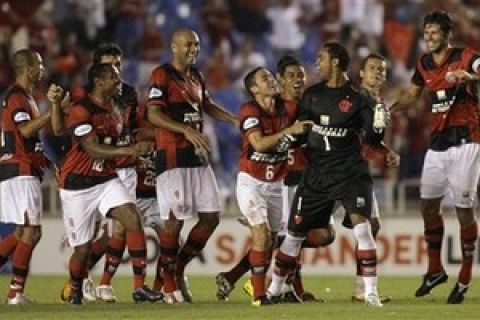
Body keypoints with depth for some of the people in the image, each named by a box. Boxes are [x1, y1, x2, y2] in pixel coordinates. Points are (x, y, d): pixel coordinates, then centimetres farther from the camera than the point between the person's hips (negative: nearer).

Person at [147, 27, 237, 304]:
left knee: (211, 216, 5)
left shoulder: (196, 76, 16)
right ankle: (169, 282, 4)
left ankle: (179, 268, 18)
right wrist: (187, 130, -28)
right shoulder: (162, 75, -9)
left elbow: (207, 105, 31)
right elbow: (154, 115, -18)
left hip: (197, 157, 8)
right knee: (175, 219, -7)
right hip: (172, 157, -8)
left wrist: (235, 120, 19)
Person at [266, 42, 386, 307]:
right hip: (316, 174, 4)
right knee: (295, 233, 8)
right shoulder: (312, 95, 8)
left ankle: (371, 292, -16)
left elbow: (373, 140, -5)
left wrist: (379, 125, -23)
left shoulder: (356, 98, -5)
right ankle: (274, 289, 24)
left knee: (361, 225, -21)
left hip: (349, 172, -4)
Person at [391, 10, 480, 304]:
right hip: (438, 143, 7)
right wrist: (387, 110, 8)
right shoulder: (424, 64, 11)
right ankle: (435, 271, 23)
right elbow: (412, 96, 24)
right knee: (428, 205, 8)